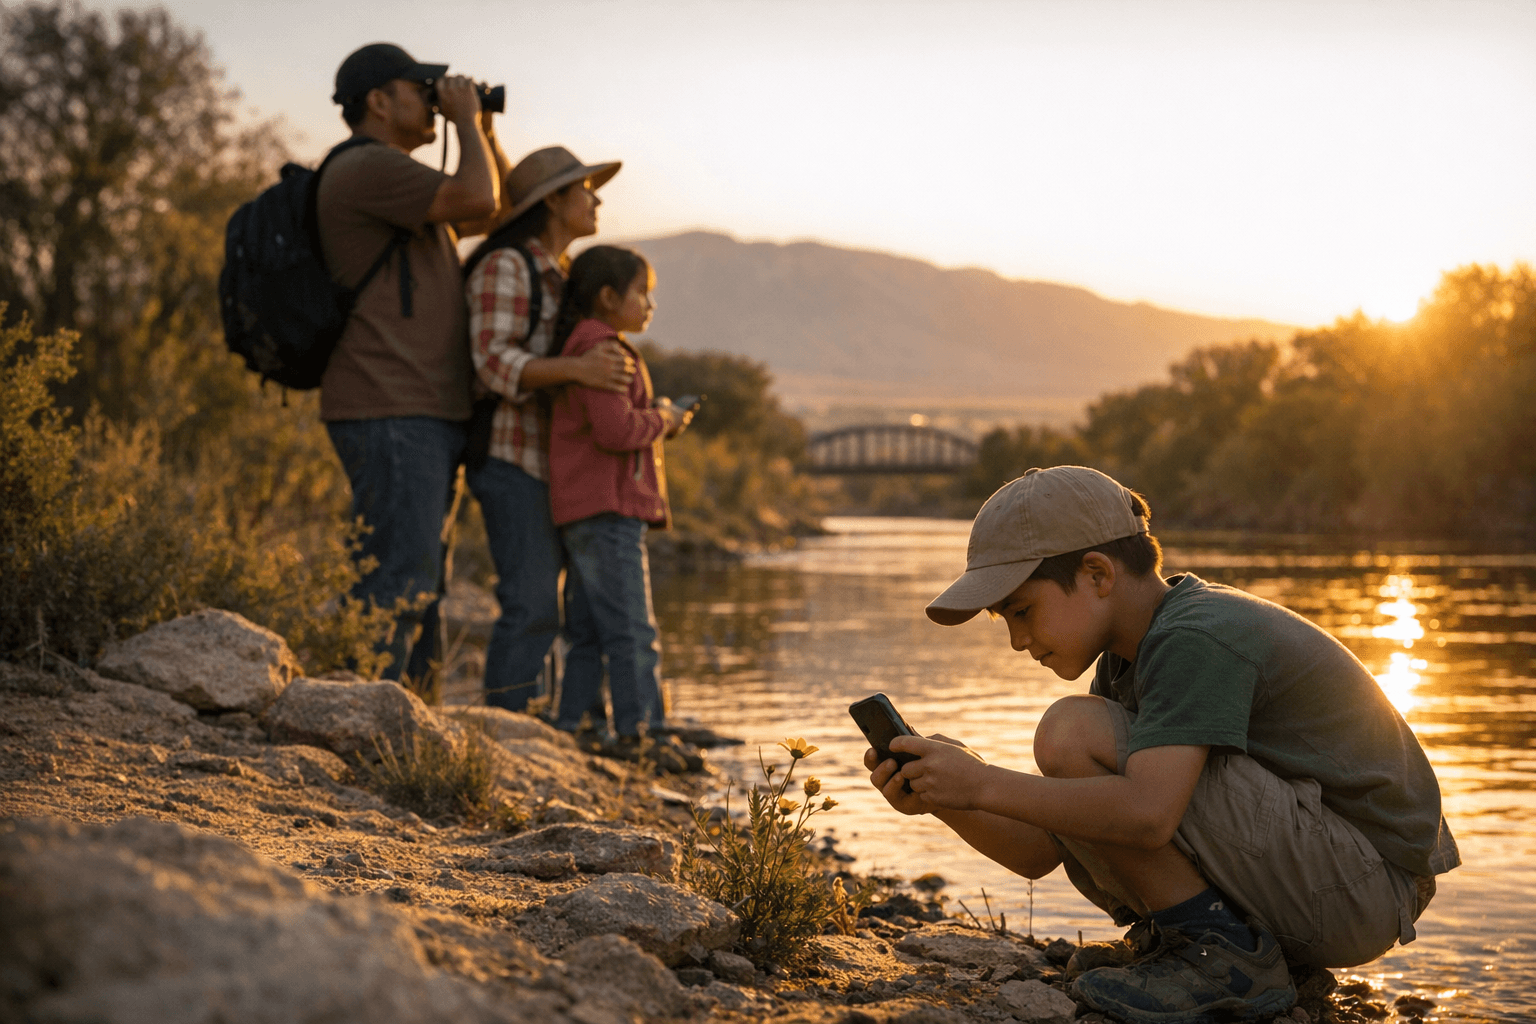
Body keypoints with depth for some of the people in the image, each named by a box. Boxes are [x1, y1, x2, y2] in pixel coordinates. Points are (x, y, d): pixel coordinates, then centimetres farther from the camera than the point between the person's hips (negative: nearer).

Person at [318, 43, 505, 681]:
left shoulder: (397, 181, 24)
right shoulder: (367, 167, -9)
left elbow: (502, 209, 31)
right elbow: (478, 200, -19)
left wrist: (484, 129, 18)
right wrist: (466, 120, -4)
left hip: (422, 416, 11)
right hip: (389, 412, -11)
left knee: (416, 587, 11)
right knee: (396, 583, -15)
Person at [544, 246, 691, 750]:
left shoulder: (587, 347, 22)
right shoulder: (599, 348, -12)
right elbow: (615, 429, -22)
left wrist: (658, 416, 12)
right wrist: (663, 419, -6)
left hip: (587, 516, 11)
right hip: (607, 508, -11)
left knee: (589, 631, 12)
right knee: (634, 631, -10)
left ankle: (565, 731, 13)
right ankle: (641, 729, -11)